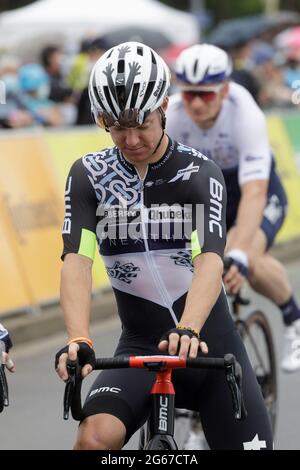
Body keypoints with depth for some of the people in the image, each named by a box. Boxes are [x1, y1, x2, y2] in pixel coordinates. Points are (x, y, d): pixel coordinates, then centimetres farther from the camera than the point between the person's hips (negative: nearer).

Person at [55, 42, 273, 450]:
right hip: (140, 348, 0)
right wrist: (78, 340, -34)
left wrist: (187, 331, -44)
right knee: (95, 438, -28)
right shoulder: (89, 176, -3)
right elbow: (77, 260, -16)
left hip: (209, 347, 0)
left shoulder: (200, 174, -9)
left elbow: (211, 260, -25)